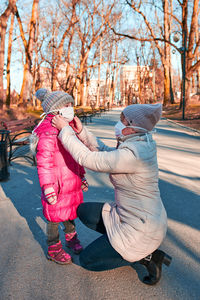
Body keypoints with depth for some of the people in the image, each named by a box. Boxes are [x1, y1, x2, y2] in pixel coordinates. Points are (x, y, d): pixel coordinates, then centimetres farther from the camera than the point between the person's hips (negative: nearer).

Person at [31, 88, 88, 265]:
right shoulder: (48, 132, -19)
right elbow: (44, 161, -22)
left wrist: (81, 177, 20)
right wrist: (48, 187, -23)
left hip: (71, 181, 8)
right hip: (56, 183, -8)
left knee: (71, 210, 22)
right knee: (55, 216, 8)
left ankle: (71, 238, 45)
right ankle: (53, 248, 29)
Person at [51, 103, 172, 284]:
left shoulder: (132, 155, -30)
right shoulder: (140, 145, -1)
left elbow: (88, 159, -24)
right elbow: (105, 153, 7)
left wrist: (65, 130, -14)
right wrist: (81, 132, 0)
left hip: (141, 228, -9)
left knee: (86, 260, 7)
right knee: (83, 211, 14)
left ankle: (146, 255, 5)